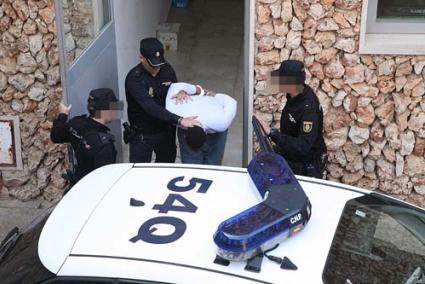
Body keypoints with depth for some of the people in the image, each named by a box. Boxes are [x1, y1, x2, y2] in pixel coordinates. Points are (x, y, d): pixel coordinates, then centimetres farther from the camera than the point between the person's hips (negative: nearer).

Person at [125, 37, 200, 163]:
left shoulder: (166, 69, -8)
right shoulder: (134, 79, -27)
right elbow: (151, 108, -37)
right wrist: (179, 120, -45)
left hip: (166, 130, 5)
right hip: (142, 134, -5)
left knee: (167, 163, 23)